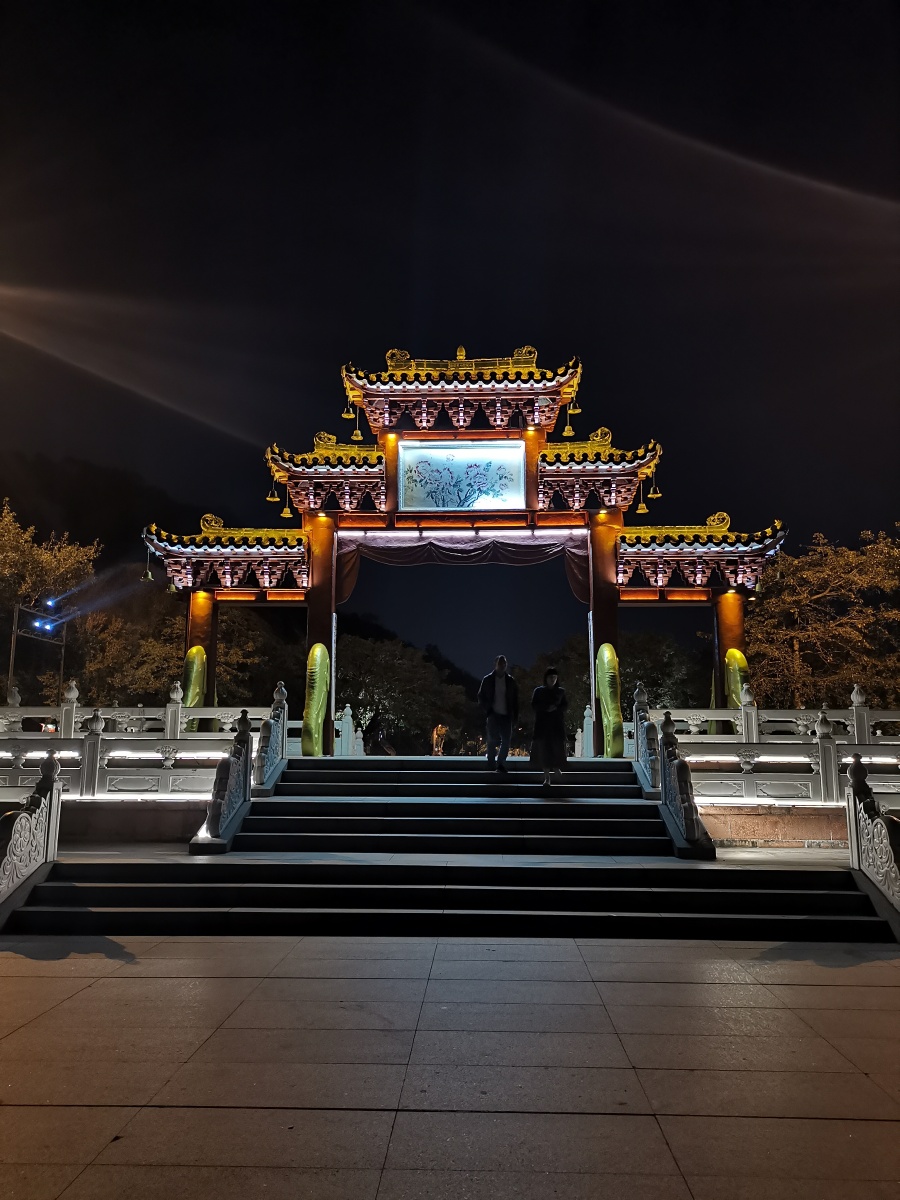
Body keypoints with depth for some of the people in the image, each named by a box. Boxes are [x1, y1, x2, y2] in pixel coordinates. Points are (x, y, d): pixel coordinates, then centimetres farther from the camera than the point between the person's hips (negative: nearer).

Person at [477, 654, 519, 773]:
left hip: (506, 715, 2)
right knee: (493, 739, -6)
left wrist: (515, 716, 3)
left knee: (506, 740, -2)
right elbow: (481, 696, 6)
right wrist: (487, 709, -6)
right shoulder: (488, 680, 4)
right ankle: (491, 759, 18)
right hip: (493, 714, -2)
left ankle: (501, 764, 11)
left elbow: (515, 700, 10)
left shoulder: (511, 681, 8)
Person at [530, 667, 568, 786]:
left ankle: (556, 767, 21)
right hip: (543, 722, -1)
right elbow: (534, 705, 1)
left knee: (557, 745, -10)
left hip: (557, 722, 1)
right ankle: (547, 777, -2)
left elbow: (565, 705, 6)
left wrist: (556, 708, -13)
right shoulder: (539, 691, 8)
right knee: (544, 747, -6)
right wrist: (546, 708, -14)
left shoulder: (561, 691, 10)